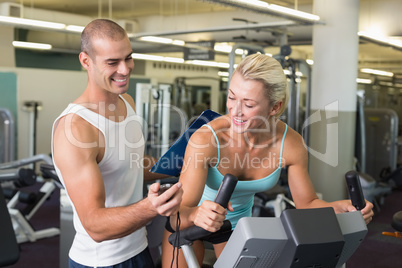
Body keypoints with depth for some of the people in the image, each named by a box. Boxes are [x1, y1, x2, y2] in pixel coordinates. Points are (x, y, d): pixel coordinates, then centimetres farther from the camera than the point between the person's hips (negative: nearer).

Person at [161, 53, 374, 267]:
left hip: (239, 220, 3)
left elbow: (306, 203, -10)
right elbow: (178, 217, -38)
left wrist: (342, 207, -28)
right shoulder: (206, 139, -36)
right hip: (187, 222, -2)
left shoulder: (290, 144, -25)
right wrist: (196, 214, -60)